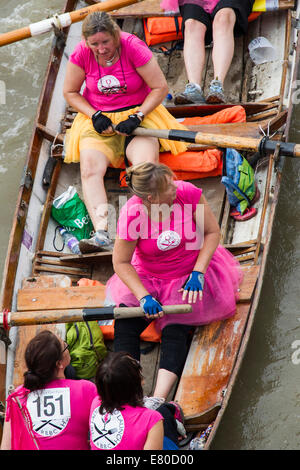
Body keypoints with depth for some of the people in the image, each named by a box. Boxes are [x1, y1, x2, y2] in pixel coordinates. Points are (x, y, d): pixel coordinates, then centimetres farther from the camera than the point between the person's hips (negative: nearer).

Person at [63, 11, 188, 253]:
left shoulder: (133, 47, -15)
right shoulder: (81, 54, -8)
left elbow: (160, 87, -10)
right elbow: (70, 92, 5)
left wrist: (137, 117, -18)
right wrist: (94, 115, -10)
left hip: (139, 113, -1)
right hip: (98, 119, 2)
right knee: (90, 168, -26)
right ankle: (101, 233, -41)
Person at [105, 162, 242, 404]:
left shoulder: (188, 193, -19)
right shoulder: (132, 214, -21)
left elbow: (213, 232, -6)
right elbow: (121, 262, -13)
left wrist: (198, 273, -16)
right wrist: (144, 297, -24)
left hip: (190, 275, -1)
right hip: (146, 277, 1)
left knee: (176, 330, -23)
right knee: (125, 324, -23)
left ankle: (158, 400, -34)